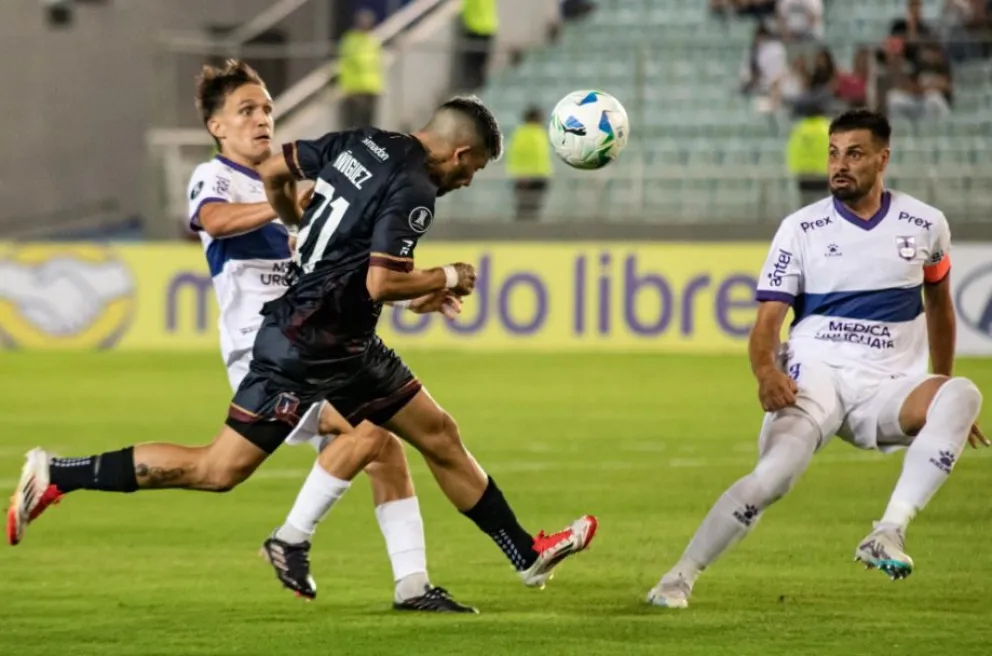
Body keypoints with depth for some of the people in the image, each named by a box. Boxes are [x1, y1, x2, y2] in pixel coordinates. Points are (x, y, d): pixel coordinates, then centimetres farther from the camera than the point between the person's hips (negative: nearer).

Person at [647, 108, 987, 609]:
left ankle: (889, 532, -34)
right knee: (775, 473, -30)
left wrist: (943, 394, 29)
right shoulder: (801, 229, 3)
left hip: (886, 389, 2)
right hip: (812, 375, -2)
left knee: (961, 395, -31)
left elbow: (938, 304, 25)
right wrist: (765, 370, -23)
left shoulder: (924, 224, 8)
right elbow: (767, 322, -1)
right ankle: (679, 578, -17)